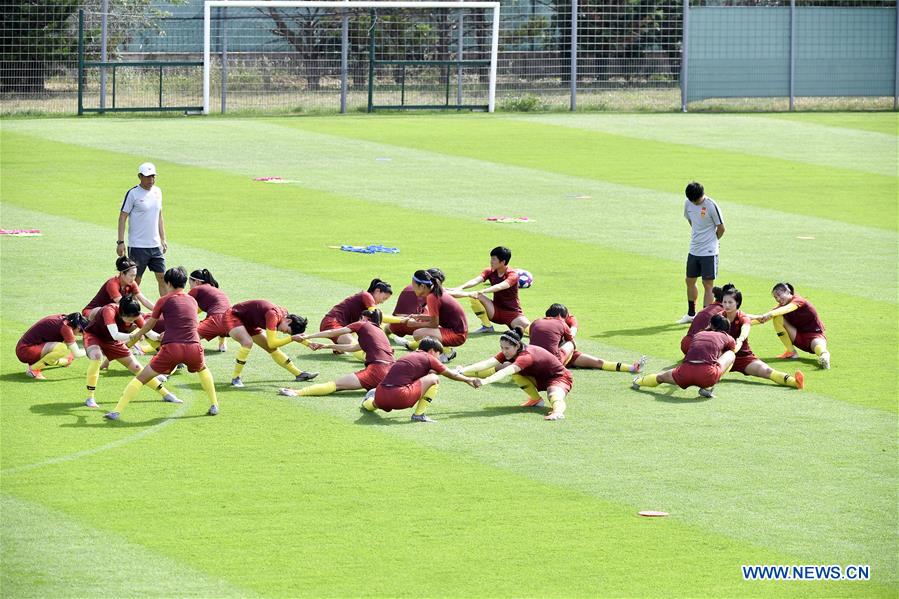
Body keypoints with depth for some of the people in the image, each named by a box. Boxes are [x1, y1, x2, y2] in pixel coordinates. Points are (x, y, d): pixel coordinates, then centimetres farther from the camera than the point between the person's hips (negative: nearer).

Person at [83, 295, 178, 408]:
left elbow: (148, 332, -13)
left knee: (137, 368, 4)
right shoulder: (109, 311, -38)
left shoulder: (135, 316, -21)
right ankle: (90, 398, -29)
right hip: (94, 336, -5)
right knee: (96, 356, -37)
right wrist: (132, 337, -65)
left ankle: (165, 394, 18)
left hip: (112, 342, 5)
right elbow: (115, 335, -49)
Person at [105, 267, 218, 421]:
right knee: (202, 370, 37)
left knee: (141, 378, 5)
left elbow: (149, 324, 19)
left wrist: (137, 335, 40)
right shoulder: (192, 301, 20)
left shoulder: (164, 300, 9)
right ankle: (214, 405, 33)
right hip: (194, 348, 3)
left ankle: (117, 411, -4)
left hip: (172, 347, -3)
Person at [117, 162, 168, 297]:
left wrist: (163, 239, 17)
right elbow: (122, 217, -8)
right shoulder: (133, 193, -9)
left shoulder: (157, 191, 9)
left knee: (162, 277, 3)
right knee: (135, 280, 0)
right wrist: (120, 242, -14)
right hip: (137, 246, -5)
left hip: (155, 245, 5)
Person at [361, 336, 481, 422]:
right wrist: (468, 380, 34)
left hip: (380, 396, 10)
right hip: (400, 398, -10)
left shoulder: (410, 356, 28)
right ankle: (419, 414, -3)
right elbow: (450, 374, 17)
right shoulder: (428, 358, 7)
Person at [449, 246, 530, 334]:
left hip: (513, 313, -6)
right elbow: (476, 280, -19)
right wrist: (460, 288, -39)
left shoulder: (513, 275, -15)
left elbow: (500, 287, -35)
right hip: (495, 311, 6)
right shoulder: (490, 272, -1)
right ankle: (487, 326, -8)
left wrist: (481, 292, -51)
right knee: (475, 297, -21)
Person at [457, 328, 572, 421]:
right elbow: (488, 363, -23)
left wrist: (485, 381, -64)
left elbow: (506, 372, -50)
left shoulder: (526, 356, -35)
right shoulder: (508, 352, -11)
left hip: (559, 378, -9)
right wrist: (462, 371, -36)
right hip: (539, 379, 9)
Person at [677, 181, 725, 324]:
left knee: (708, 284, -4)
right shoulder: (688, 204, 0)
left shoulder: (711, 206, -17)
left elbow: (721, 228, -8)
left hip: (709, 252, -7)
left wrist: (710, 241, 6)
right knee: (690, 281, 15)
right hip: (694, 250, 7)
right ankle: (691, 314, 30)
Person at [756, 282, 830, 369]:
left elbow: (787, 309, -37)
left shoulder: (798, 300, -14)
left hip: (814, 334, -7)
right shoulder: (782, 305, 6)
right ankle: (791, 352, -14)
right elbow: (763, 318, -5)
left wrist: (770, 314, -54)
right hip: (798, 338, 7)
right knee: (777, 318, -12)